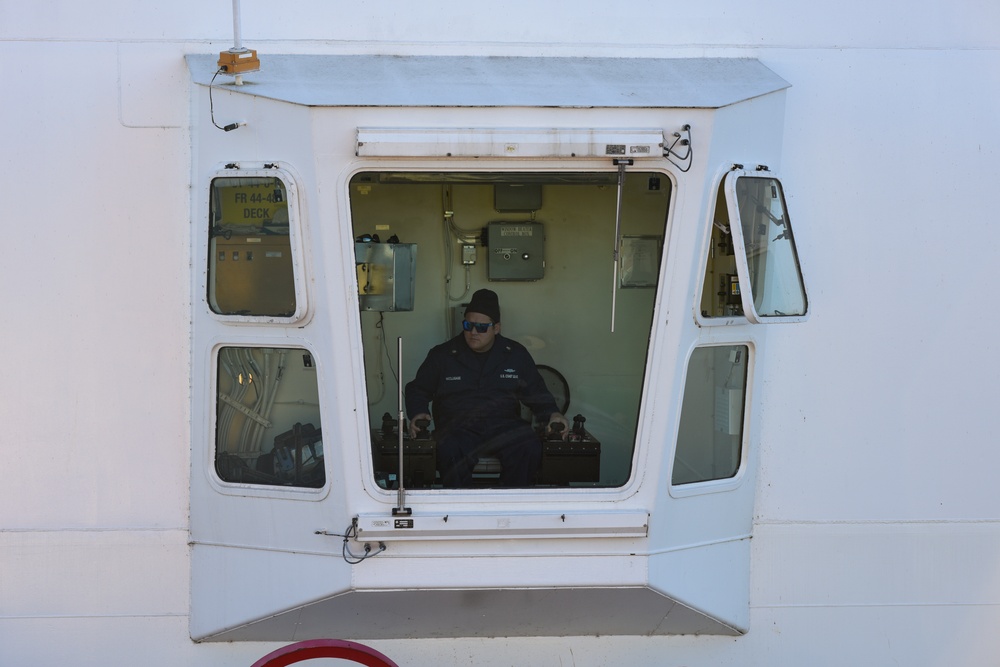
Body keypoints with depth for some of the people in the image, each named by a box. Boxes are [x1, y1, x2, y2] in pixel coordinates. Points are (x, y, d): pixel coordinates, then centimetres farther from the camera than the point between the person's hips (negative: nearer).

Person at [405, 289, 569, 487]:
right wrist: (418, 413, -1)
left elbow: (536, 393, 20)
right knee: (449, 451, -38)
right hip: (458, 427, -1)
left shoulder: (516, 354, 14)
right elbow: (417, 390, 19)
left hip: (503, 424, 1)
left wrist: (552, 414, 2)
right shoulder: (442, 355, 12)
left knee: (529, 449, -32)